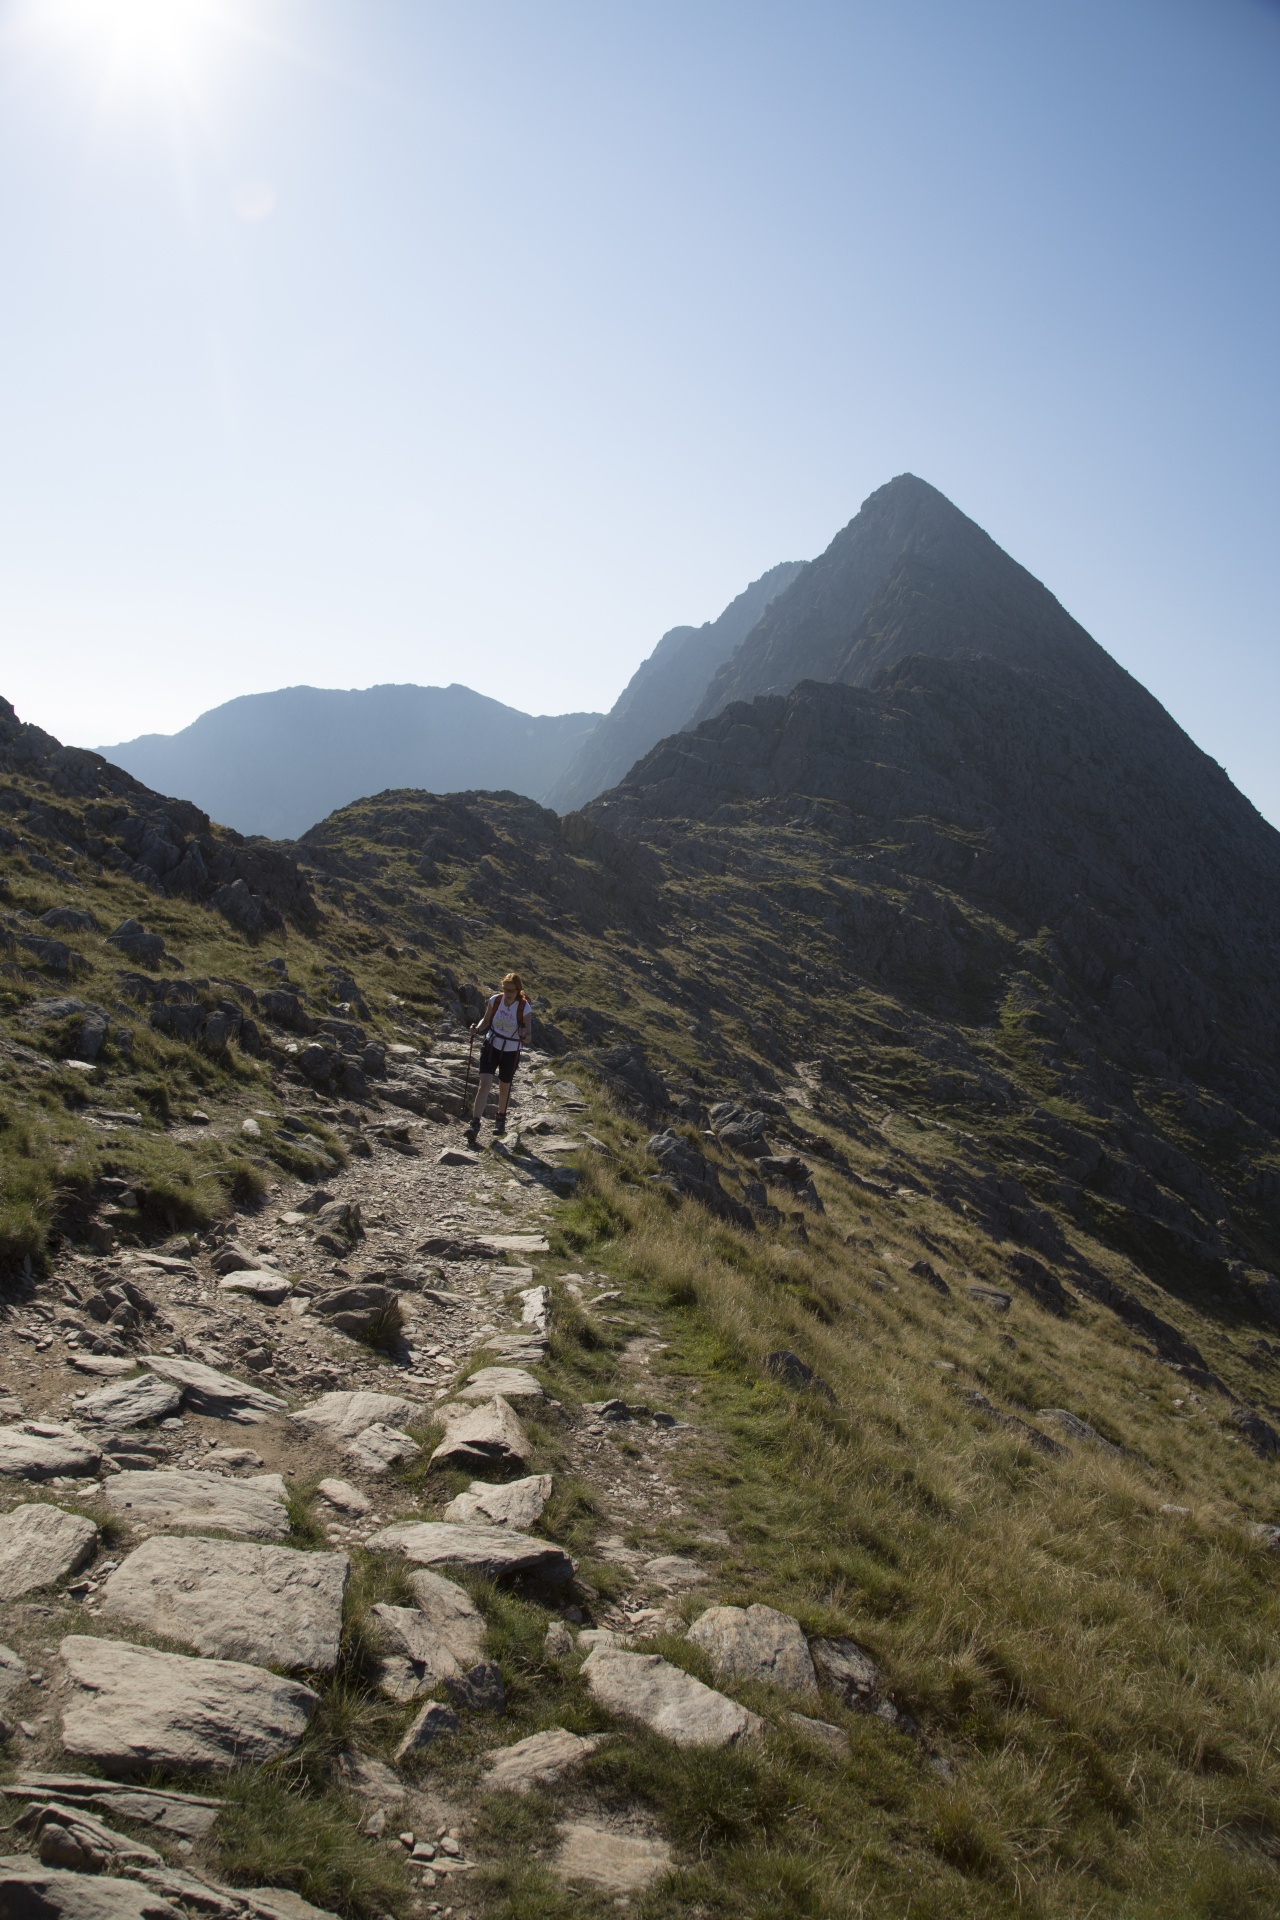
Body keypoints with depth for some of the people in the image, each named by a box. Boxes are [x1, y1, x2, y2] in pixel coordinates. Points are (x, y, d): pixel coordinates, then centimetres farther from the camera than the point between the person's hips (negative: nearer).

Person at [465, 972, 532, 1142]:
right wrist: (477, 1028, -16)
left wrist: (525, 1036, -37)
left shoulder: (524, 1007, -19)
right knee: (484, 1084, -13)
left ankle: (501, 1119, 41)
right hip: (491, 1046, 1)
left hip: (511, 1052, -1)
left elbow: (528, 1037, -14)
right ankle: (474, 1123, -14)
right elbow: (486, 1020, 4)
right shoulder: (495, 1000, -12)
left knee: (504, 1088, 15)